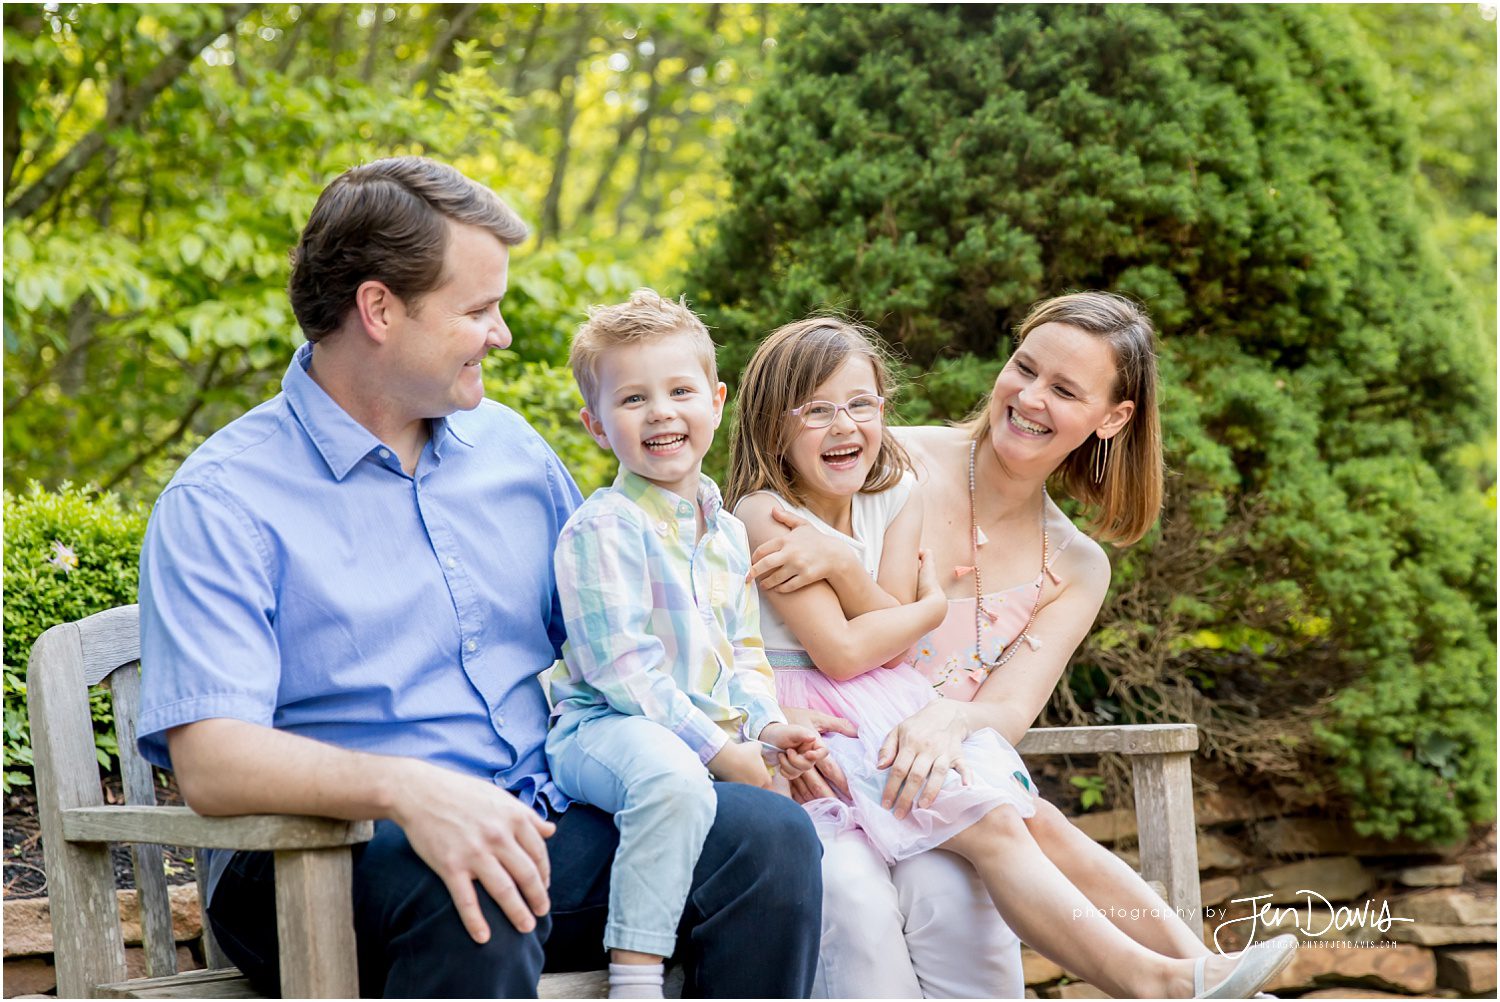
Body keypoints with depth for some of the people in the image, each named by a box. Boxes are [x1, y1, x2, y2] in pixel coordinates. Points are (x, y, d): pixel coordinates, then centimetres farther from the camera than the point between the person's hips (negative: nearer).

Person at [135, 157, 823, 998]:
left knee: (768, 833, -19)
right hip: (328, 860, -6)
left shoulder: (509, 447, 17)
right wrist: (408, 790, -34)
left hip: (539, 831, 6)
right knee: (473, 899, -39)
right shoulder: (222, 502, -5)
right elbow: (209, 760, -17)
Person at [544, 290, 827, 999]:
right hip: (605, 725, -9)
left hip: (717, 734, 9)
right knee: (673, 781, -39)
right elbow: (622, 669, -15)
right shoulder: (602, 529, -9)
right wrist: (719, 749, -18)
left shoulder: (728, 533, 18)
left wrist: (766, 724, 3)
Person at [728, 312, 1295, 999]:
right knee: (990, 824, -21)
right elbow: (842, 651, -17)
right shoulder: (763, 513, -12)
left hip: (901, 714, 7)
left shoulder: (893, 501, 8)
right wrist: (933, 605, -3)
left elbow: (887, 631, -3)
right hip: (819, 729, -7)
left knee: (1037, 822, -7)